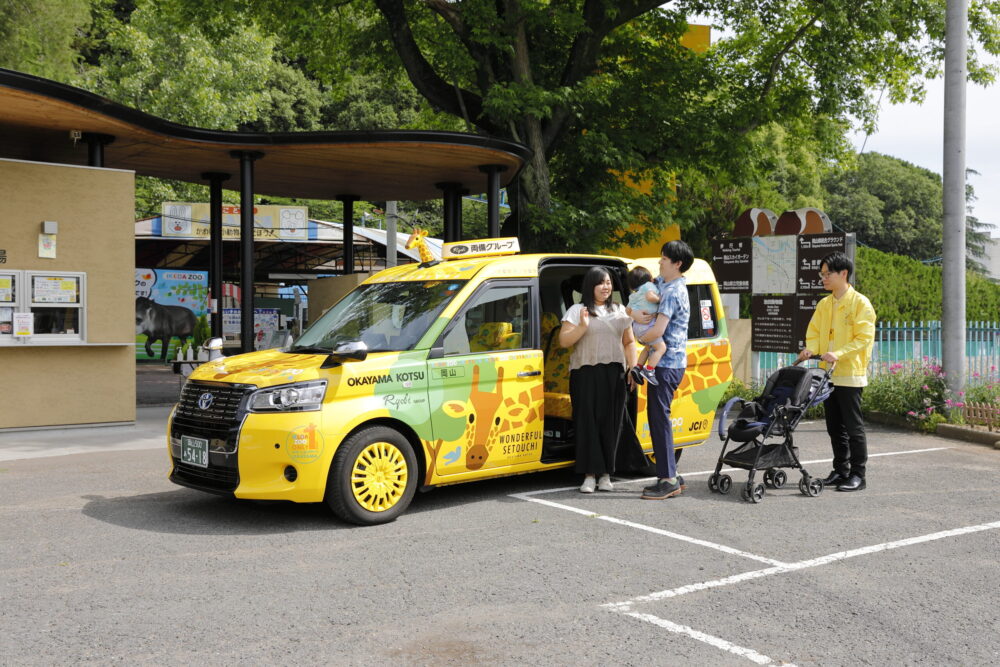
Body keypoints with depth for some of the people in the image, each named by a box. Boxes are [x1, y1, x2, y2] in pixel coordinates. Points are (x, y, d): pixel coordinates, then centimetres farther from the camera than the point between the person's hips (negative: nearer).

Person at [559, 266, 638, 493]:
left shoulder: (620, 311, 17)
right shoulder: (577, 310, 5)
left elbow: (629, 342, 18)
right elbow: (563, 341, -2)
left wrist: (633, 368, 7)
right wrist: (582, 327, -17)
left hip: (614, 374, 3)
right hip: (585, 374, -3)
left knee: (611, 424, 1)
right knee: (588, 423, -5)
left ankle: (605, 475, 9)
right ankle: (590, 475, -2)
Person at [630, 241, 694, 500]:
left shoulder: (673, 292, -16)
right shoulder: (661, 284, 14)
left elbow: (658, 331, -23)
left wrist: (641, 339, -2)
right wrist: (635, 313, -6)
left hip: (668, 364, -10)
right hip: (666, 362, 10)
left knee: (659, 417, -9)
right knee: (657, 417, 13)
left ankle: (668, 480, -6)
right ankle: (672, 476, 19)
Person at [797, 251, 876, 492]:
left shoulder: (860, 303, -7)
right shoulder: (823, 304, 13)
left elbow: (864, 338, -14)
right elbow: (814, 332, 14)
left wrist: (839, 354, -25)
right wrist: (811, 349, -8)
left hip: (851, 375, -7)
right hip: (828, 374, 7)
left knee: (853, 426, -2)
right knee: (835, 427, 12)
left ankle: (858, 475, 5)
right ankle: (841, 471, 22)